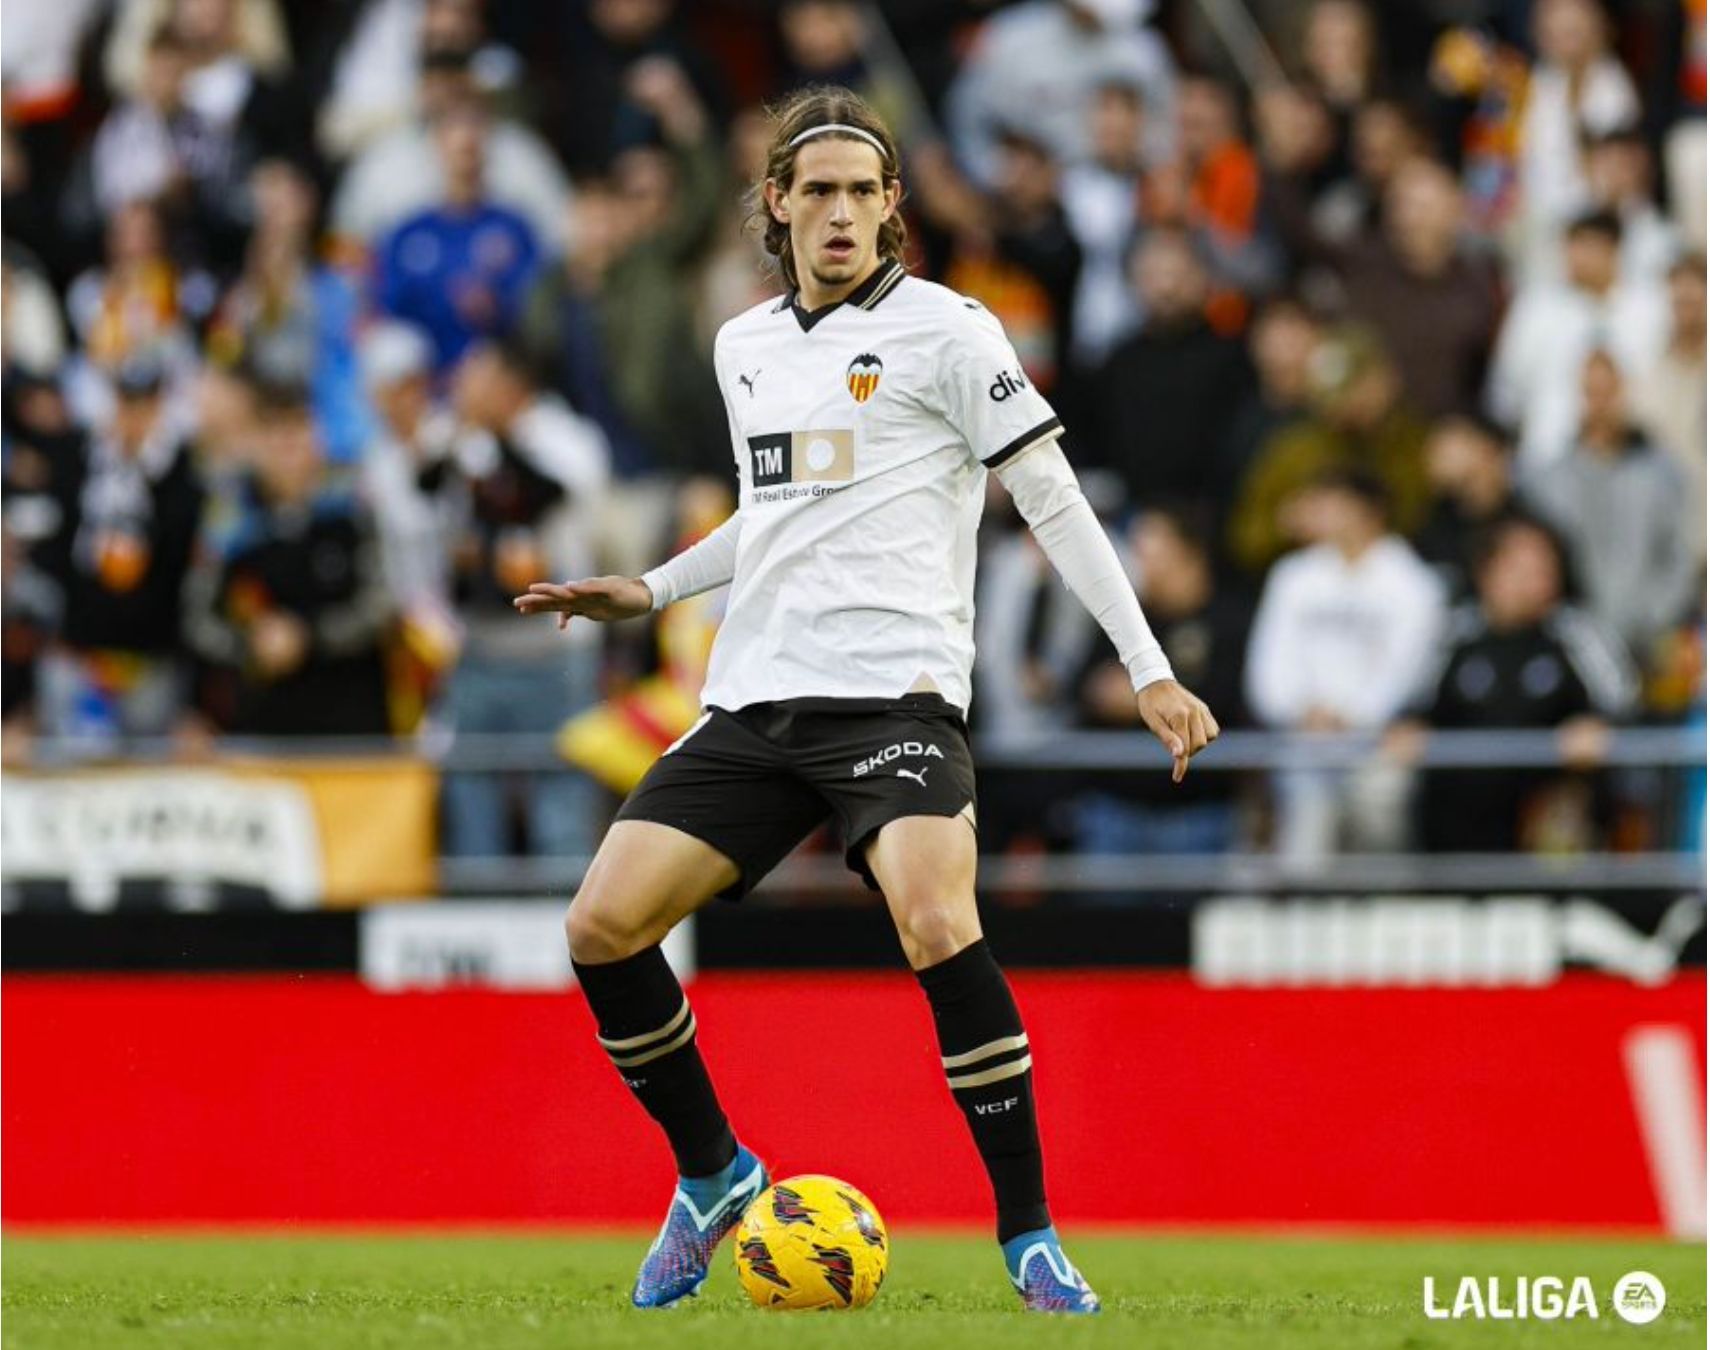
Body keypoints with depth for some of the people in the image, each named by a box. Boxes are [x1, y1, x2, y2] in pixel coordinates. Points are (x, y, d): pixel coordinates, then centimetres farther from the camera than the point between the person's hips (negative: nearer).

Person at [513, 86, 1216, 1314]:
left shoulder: (945, 330, -2)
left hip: (895, 692, -6)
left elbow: (1053, 501, -3)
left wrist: (1149, 671, -9)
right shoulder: (744, 348, 16)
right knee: (601, 926, -7)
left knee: (937, 925, -30)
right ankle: (712, 1176, 16)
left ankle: (1031, 1234, -18)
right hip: (753, 702, 6)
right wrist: (648, 593, 22)